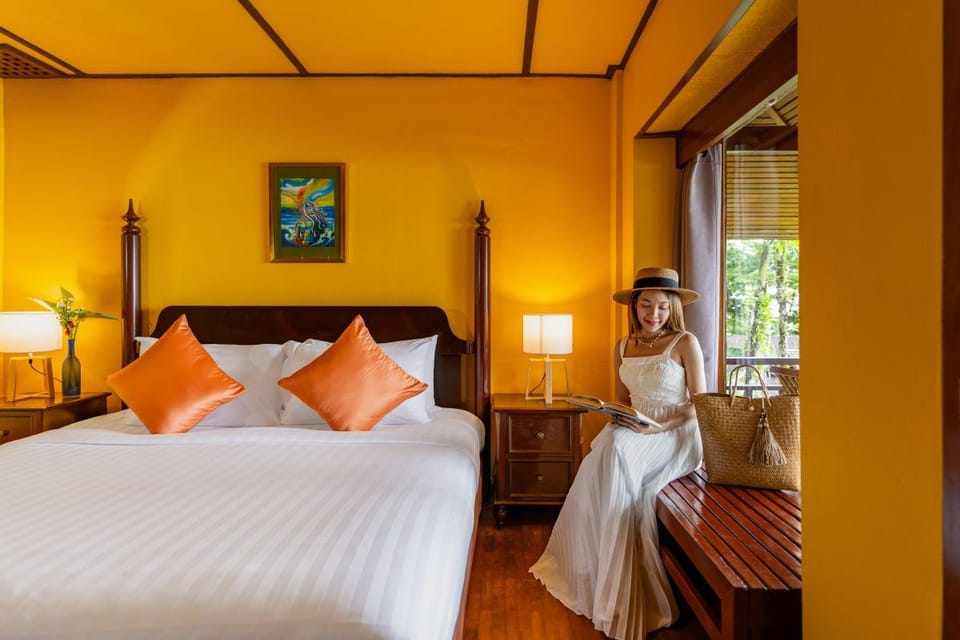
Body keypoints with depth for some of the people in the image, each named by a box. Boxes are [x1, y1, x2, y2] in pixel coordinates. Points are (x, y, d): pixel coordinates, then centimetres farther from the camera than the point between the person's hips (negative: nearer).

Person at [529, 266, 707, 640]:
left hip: (675, 435, -5)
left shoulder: (685, 343, -5)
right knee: (609, 447, -28)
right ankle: (591, 571, -14)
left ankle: (614, 585, -18)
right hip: (634, 431, 5)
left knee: (617, 450, -32)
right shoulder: (623, 347, 10)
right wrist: (618, 415, -5)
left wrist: (658, 426, -19)